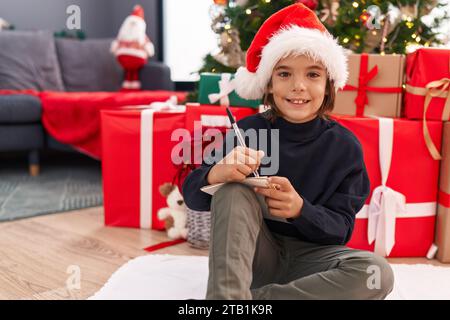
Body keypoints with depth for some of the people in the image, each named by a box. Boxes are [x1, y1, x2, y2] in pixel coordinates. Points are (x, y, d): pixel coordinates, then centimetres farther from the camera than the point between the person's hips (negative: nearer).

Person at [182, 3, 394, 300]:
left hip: (309, 256, 1)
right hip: (253, 254, -1)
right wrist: (217, 173, -37)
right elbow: (193, 196, -13)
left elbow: (341, 228, -8)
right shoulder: (248, 130, -9)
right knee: (234, 190, -25)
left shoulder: (344, 145, -7)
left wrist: (300, 210, -30)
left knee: (377, 273, -27)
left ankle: (251, 298, -23)